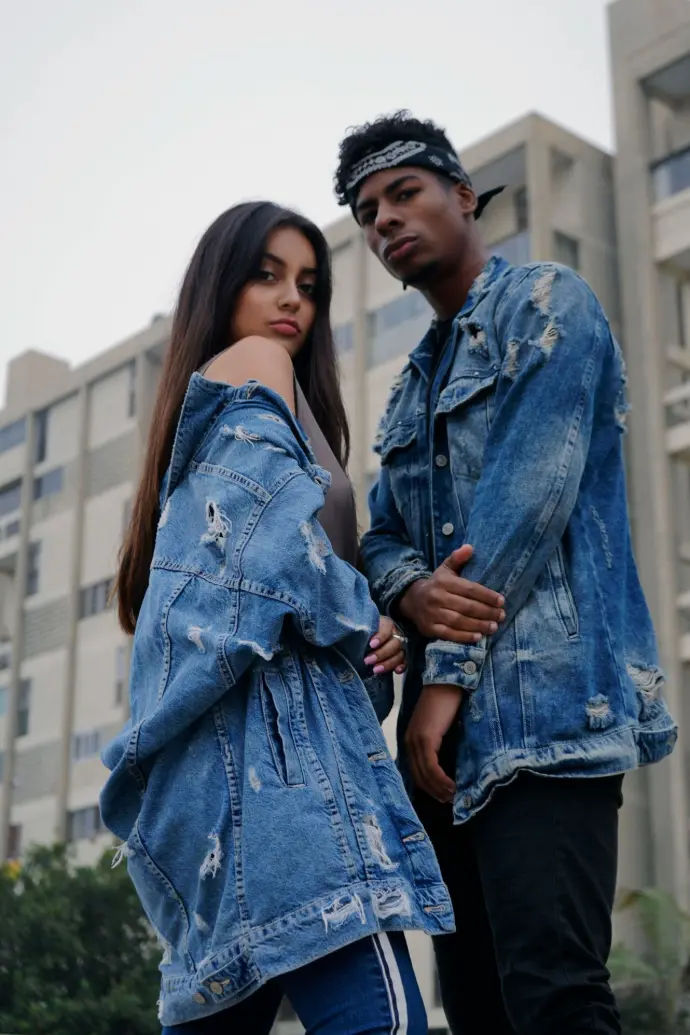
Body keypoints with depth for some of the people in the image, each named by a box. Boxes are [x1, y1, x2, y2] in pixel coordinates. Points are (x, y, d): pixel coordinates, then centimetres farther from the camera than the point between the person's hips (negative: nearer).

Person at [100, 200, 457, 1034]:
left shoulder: (197, 415, 29)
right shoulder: (256, 370, 3)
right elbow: (279, 543, -13)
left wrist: (361, 638, 9)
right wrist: (366, 632, 2)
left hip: (221, 750, 10)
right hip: (266, 731, -10)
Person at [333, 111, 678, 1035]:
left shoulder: (546, 303, 2)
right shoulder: (411, 389, 26)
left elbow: (530, 493, -10)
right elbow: (381, 535, 17)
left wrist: (447, 674, -12)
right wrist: (412, 591, -9)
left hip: (543, 693, -8)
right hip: (453, 718, 8)